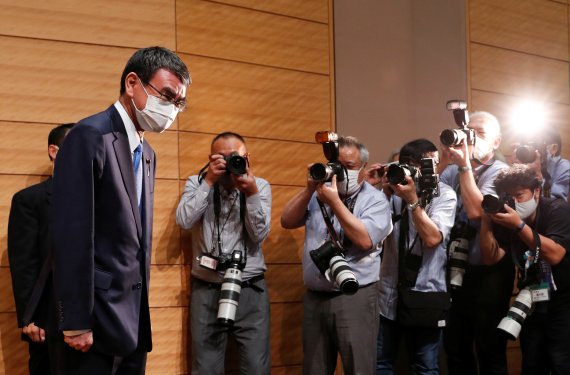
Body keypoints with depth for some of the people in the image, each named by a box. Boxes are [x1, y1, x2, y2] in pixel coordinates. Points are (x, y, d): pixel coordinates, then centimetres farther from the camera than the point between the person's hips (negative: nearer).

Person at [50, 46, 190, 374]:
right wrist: (76, 322, -19)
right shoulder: (91, 136, -11)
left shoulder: (148, 154, 16)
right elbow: (73, 233, -17)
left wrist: (141, 309, 15)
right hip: (97, 317, -8)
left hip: (134, 317, 8)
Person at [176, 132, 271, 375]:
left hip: (250, 290, 0)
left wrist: (251, 193, -16)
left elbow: (259, 234, -4)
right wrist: (208, 181, -14)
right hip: (207, 290, 0)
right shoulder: (196, 183, 4)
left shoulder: (260, 186, 5)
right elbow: (184, 221, -13)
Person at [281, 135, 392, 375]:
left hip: (355, 297, -5)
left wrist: (335, 202, -16)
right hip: (314, 297, 5)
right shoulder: (320, 192, 12)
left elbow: (365, 240, -18)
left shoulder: (375, 200, -2)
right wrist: (309, 190, -4)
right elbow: (287, 222, 7)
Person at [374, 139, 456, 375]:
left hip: (425, 293, -2)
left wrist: (412, 200, -23)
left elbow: (432, 238, -17)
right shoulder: (396, 189, 3)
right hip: (389, 291, 2)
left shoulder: (445, 195, -5)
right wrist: (386, 191, -12)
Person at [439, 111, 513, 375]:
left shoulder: (499, 172, -8)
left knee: (489, 350, 4)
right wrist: (444, 161, -8)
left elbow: (476, 210, -22)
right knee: (455, 347, 15)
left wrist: (464, 165, -19)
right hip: (457, 269, 5)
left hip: (488, 272, -5)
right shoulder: (453, 171, 8)